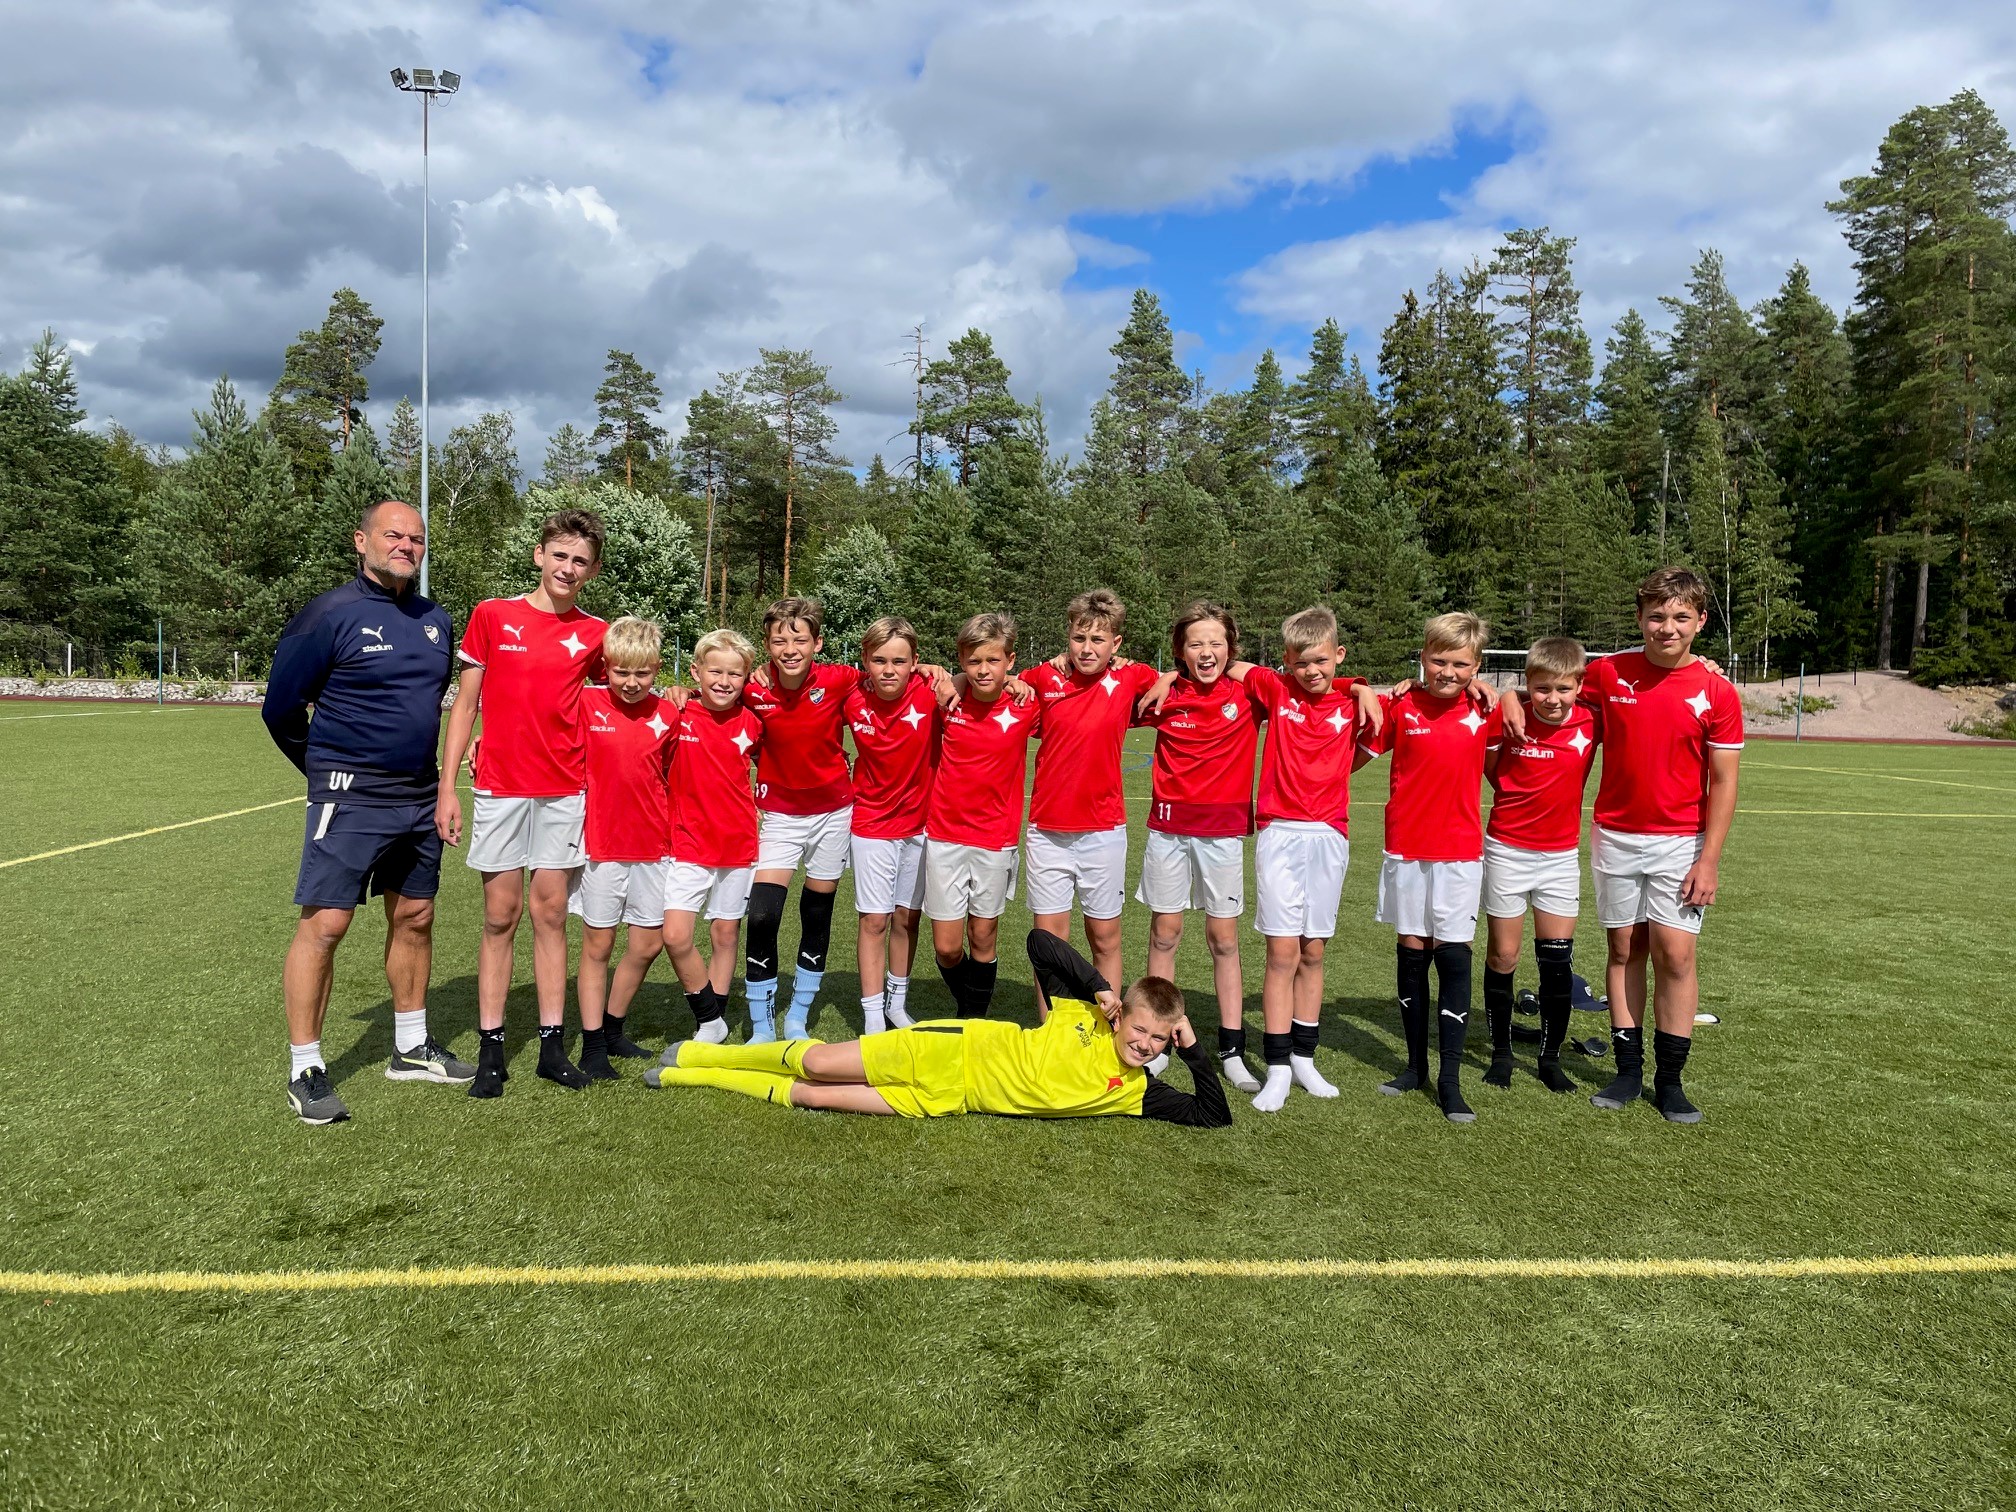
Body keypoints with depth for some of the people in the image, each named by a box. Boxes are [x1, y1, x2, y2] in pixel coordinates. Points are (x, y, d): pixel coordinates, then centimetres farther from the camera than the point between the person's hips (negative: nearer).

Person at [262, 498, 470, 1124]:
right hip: (349, 799, -6)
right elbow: (281, 708, -4)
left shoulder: (436, 621, 9)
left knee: (415, 919, 13)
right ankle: (305, 1069, 6)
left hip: (419, 797, 6)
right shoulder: (329, 614, -9)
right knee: (324, 924, -6)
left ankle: (412, 1049, 27)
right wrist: (330, 771, 6)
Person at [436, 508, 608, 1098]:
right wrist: (447, 787, 0)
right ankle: (490, 1048, 11)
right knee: (500, 917, 3)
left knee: (551, 914, 6)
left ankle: (552, 1043, 12)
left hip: (564, 791, 1)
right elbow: (464, 706, 3)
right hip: (499, 788, -1)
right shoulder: (491, 616, 1)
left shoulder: (595, 634, 5)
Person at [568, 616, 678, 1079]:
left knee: (648, 943, 10)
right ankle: (593, 1045, 18)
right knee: (598, 943, 6)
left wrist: (673, 829, 6)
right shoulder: (587, 704, -7)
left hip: (652, 845, 3)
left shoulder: (668, 715, 2)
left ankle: (613, 1028, 30)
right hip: (602, 843, -3)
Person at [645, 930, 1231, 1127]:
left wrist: (1194, 1051, -13)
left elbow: (1213, 1115, -6)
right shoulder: (1084, 1017, -8)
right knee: (816, 1063, -10)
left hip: (949, 1098, 1)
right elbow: (1040, 940, -6)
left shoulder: (1138, 1091, -3)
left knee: (813, 1097, -6)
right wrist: (1102, 990, -13)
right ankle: (695, 1057, 19)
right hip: (957, 1049, -1)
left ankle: (685, 1077, 14)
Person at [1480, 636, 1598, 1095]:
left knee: (1558, 960, 3)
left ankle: (1550, 1058, 19)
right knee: (1502, 957, 6)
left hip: (1561, 855, 2)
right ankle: (1501, 1053, 22)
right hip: (1506, 850, -1)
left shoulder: (1592, 722, -8)